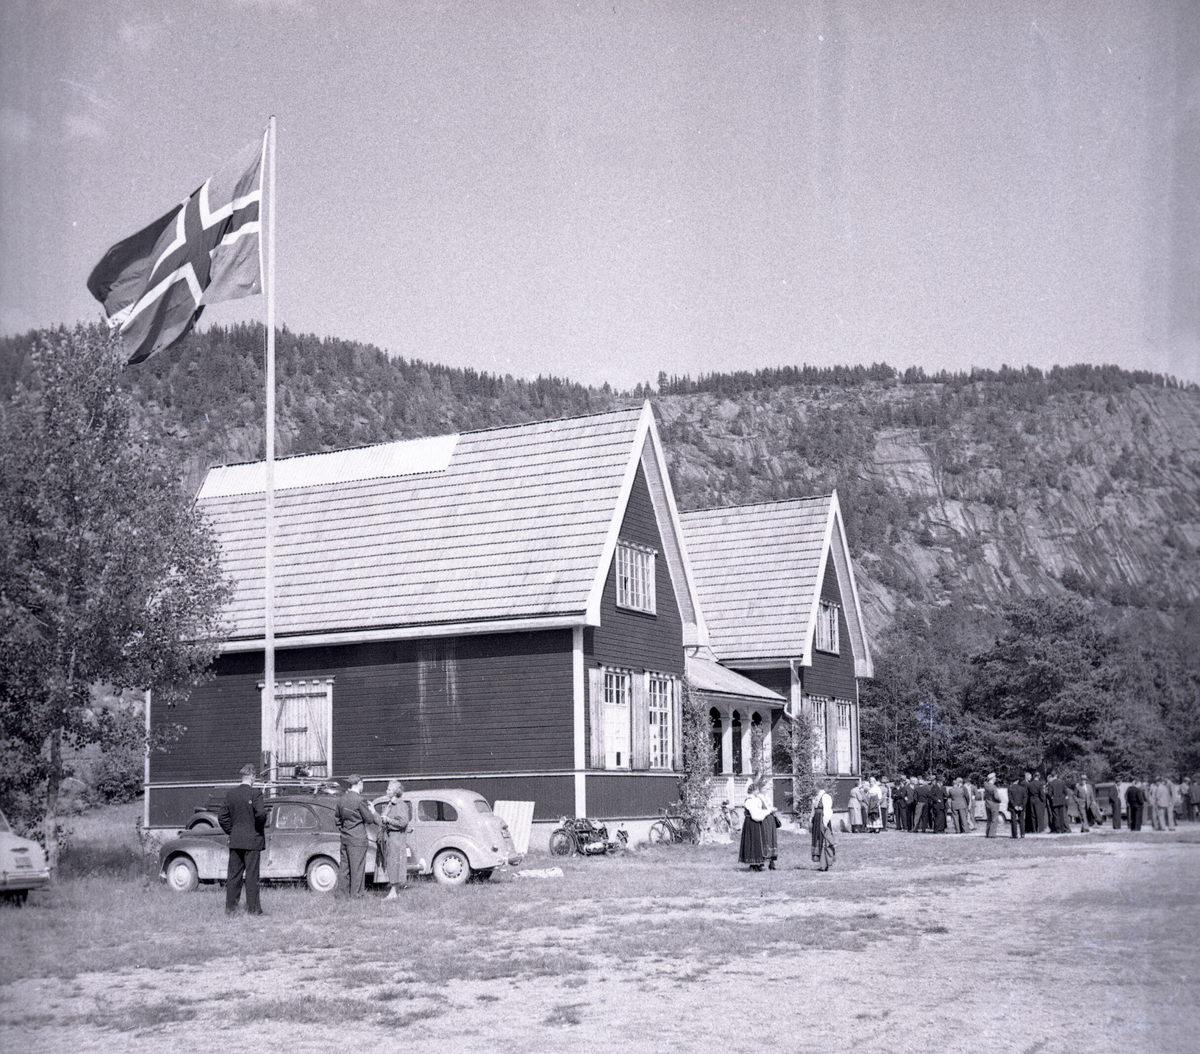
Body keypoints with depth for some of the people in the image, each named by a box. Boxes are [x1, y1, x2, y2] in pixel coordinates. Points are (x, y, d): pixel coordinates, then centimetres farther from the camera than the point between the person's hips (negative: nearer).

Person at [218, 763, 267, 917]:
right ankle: (252, 908, 3)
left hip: (235, 840, 5)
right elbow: (261, 813, -20)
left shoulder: (230, 793, 5)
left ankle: (230, 907, 11)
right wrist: (260, 827, -2)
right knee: (251, 875, 0)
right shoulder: (255, 793, -11)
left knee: (233, 874, 9)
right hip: (252, 840, -5)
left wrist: (231, 832, 13)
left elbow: (222, 816, 6)